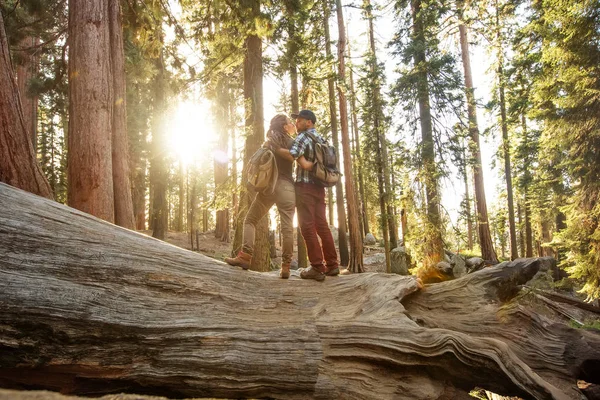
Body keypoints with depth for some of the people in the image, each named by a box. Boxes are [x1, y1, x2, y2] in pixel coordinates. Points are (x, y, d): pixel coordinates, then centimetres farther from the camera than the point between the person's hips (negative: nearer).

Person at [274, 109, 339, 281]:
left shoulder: (303, 137, -8)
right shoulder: (320, 138, 17)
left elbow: (292, 154, -25)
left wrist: (273, 148, -14)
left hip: (305, 186, -8)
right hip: (319, 187, 8)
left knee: (307, 226, -6)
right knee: (322, 225, 10)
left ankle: (317, 267, -9)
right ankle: (332, 265, 11)